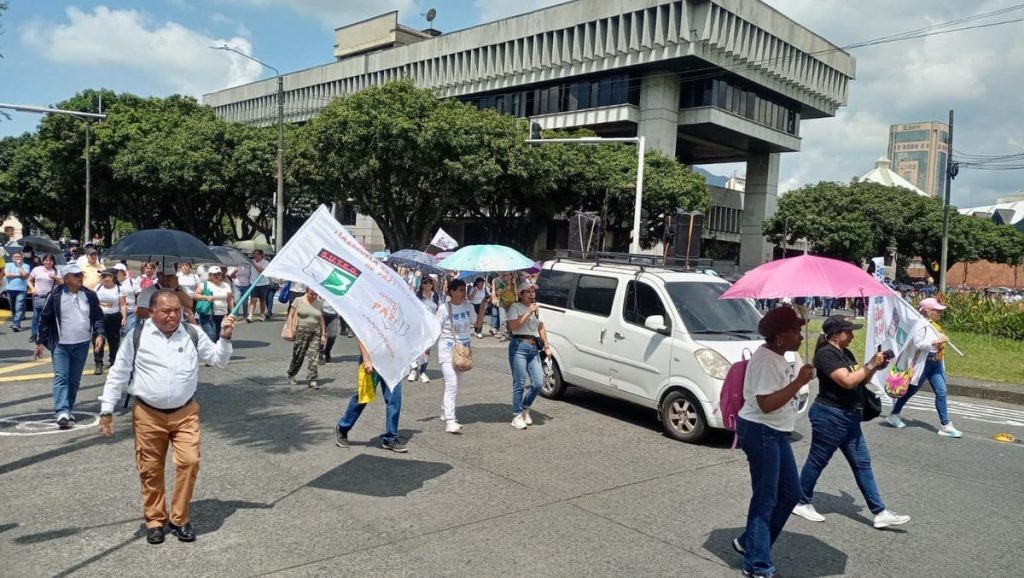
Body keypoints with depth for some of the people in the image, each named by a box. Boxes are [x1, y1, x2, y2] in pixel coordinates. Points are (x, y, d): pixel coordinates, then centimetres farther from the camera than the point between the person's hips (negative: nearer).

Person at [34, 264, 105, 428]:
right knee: (61, 377, -10)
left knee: (74, 380, 10)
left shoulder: (90, 295, 2)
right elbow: (45, 319, 0)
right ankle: (62, 412, -17)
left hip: (82, 345, 3)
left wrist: (99, 334, -7)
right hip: (60, 344, -3)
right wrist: (40, 342, -1)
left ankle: (68, 410, 21)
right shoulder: (55, 296, -6)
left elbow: (98, 316, 8)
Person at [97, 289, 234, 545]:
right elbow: (118, 373, 0)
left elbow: (219, 360, 8)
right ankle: (155, 519, 28)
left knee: (189, 461, -8)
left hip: (185, 412, 1)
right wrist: (106, 410, -1)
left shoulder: (192, 334, 1)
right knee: (150, 469, 8)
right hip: (148, 414, -1)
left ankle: (180, 518, 11)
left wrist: (225, 338, -9)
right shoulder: (137, 335, -5)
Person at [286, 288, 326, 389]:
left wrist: (323, 334, 11)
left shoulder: (319, 303, 11)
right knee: (298, 355, 4)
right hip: (301, 331, -2)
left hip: (315, 332, 3)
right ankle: (291, 375, 26)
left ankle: (312, 380, -1)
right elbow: (291, 315, 3)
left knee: (314, 356, -4)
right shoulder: (298, 301, 2)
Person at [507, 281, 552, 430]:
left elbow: (541, 327, 27)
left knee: (538, 382, -2)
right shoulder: (515, 307, -1)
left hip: (534, 348, 6)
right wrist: (529, 312, -16)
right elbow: (513, 326, -16)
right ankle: (517, 416, 6)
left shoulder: (536, 308, 19)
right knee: (519, 383, -4)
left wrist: (546, 346, 20)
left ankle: (525, 408, 21)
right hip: (519, 346, -6)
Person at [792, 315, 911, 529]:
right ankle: (802, 503, 19)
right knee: (817, 461, 4)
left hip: (849, 418, 9)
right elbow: (847, 381, -24)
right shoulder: (826, 353, -17)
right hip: (830, 416, -9)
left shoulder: (846, 353, 12)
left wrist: (875, 368, 1)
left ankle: (880, 513, 11)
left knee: (862, 463, 8)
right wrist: (871, 364, -15)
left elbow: (859, 381, 17)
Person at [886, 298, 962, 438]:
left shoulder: (934, 325, 11)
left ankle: (945, 425, 2)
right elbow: (918, 344, -26)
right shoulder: (921, 325, -16)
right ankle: (894, 415, 22)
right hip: (923, 362, -8)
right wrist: (936, 342, -26)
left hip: (935, 363, 8)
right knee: (911, 390, 5)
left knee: (941, 392, 0)